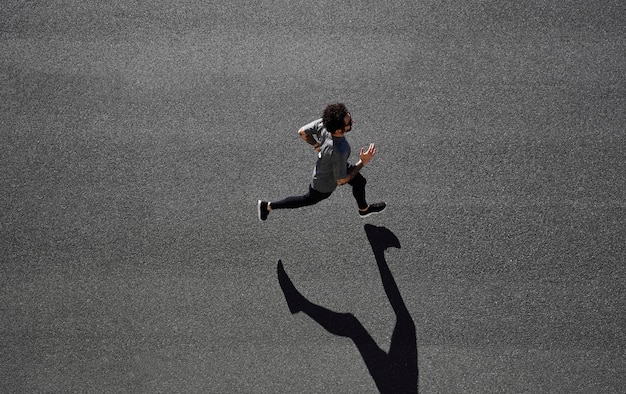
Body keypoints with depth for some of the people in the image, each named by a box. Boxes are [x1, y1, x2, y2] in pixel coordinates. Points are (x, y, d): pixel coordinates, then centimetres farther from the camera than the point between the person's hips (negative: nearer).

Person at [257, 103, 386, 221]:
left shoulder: (324, 123, -32)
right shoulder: (338, 152, -48)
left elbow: (302, 132, -14)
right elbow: (341, 181, -31)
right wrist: (363, 162, -33)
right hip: (326, 182, -6)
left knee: (360, 182, 25)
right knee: (309, 200, 24)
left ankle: (364, 209, 58)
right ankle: (267, 206, 40)